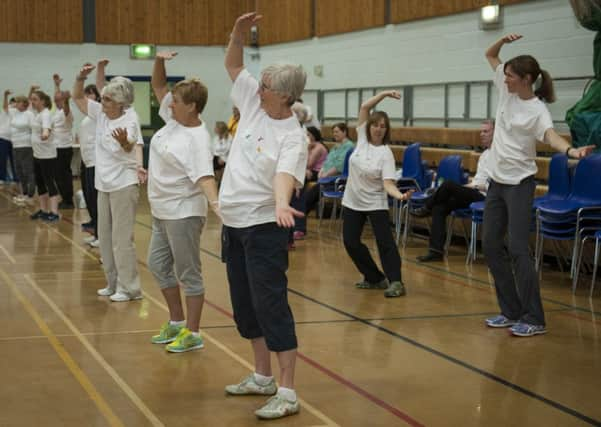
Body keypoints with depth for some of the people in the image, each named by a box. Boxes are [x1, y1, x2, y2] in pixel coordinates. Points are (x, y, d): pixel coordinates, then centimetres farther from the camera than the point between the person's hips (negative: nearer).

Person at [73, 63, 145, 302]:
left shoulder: (129, 118, -15)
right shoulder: (100, 113, 4)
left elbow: (130, 147, -30)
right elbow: (78, 98, 13)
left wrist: (124, 141, -54)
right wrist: (81, 78, -5)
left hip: (124, 185, -8)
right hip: (104, 184, 8)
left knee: (122, 238, -8)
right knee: (105, 237, 15)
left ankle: (129, 288, 0)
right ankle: (114, 283, 26)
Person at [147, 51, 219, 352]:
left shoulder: (197, 138, -22)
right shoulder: (173, 118, 3)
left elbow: (204, 176, -31)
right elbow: (158, 86, 14)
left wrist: (215, 203, -48)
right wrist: (159, 61, -4)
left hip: (183, 213, -10)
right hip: (161, 211, 10)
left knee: (188, 273, -1)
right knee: (158, 265, 18)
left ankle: (193, 333, 9)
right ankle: (177, 322, 31)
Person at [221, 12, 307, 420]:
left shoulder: (293, 137, -17)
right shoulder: (253, 103, 4)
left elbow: (284, 173, -34)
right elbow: (234, 66, 16)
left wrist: (281, 204, -54)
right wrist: (239, 33, -2)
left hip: (263, 227, -8)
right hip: (233, 223, 8)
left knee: (271, 306, -8)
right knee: (245, 305, 16)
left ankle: (287, 393, -4)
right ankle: (262, 377, 30)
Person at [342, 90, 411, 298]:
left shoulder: (386, 153, -14)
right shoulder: (362, 138, -2)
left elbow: (388, 183, -22)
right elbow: (365, 107, -7)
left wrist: (400, 195, -41)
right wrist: (384, 94, -16)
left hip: (375, 203, -5)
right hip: (352, 201, 5)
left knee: (385, 241, -12)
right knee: (350, 241, 4)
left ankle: (395, 281, -8)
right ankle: (375, 278, 17)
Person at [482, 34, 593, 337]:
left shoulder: (537, 110, -16)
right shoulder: (507, 92, 4)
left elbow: (550, 136, -36)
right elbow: (490, 55, 14)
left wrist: (571, 151, -57)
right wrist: (503, 40, -6)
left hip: (519, 183, -8)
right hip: (496, 180, 8)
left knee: (517, 248, -14)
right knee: (491, 245, 7)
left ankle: (533, 319, -8)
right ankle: (511, 311, 15)